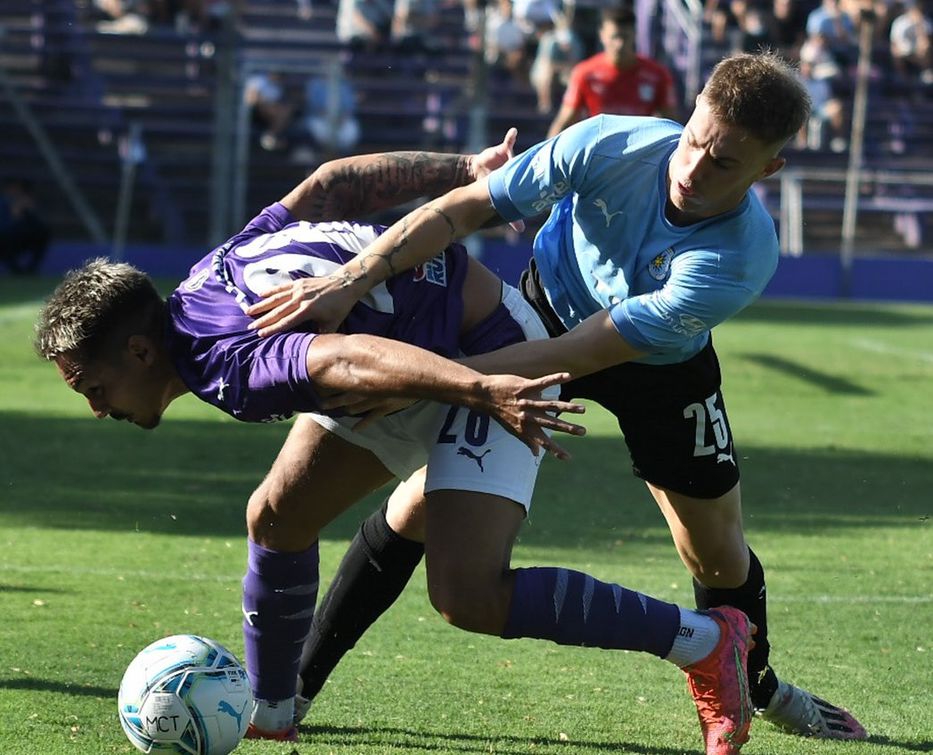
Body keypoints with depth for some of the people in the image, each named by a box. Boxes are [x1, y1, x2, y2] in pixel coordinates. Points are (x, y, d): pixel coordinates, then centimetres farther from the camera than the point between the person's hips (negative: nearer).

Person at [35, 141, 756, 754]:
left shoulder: (226, 368, -29)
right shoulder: (206, 280, 0)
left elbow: (351, 356, -47)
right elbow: (329, 181, 7)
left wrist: (482, 391, -59)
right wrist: (470, 172, 13)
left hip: (494, 357, -11)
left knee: (469, 597, -20)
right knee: (276, 518, 10)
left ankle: (706, 641, -8)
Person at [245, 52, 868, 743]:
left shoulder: (741, 262, -38)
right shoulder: (612, 146, -33)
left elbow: (578, 355, -40)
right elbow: (462, 210, -28)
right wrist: (351, 280, -42)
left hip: (660, 370, -1)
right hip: (543, 313, 1)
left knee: (717, 553, 5)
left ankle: (759, 686, 40)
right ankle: (294, 687, 2)